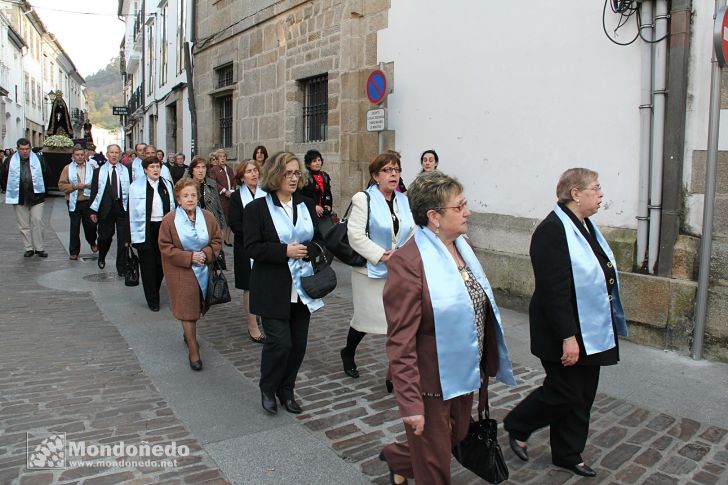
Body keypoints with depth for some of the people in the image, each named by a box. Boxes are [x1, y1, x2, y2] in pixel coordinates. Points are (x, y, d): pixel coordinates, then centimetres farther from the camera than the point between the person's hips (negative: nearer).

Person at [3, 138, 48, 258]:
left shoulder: (38, 159, 0)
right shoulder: (11, 161, 0)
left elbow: (46, 175, 9)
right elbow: (5, 177, 9)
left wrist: (41, 190, 9)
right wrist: (10, 192, 9)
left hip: (36, 197, -1)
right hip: (19, 198, 1)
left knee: (37, 223, -1)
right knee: (23, 225, 6)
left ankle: (39, 248, 8)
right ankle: (28, 248, 15)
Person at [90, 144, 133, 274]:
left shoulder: (127, 170, 5)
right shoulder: (99, 171, 6)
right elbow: (94, 191, 4)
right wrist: (93, 211, -1)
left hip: (123, 208, 0)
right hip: (105, 209, 0)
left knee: (123, 239, 0)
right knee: (105, 236, 11)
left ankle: (121, 267, 9)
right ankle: (101, 258, 40)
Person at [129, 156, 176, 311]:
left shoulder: (167, 185, 8)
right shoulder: (136, 186, -3)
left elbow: (172, 207, 12)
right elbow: (133, 212, -4)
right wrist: (134, 235, -7)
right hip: (146, 230, -3)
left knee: (161, 264, 9)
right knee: (148, 265, 2)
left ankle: (154, 293, 30)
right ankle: (152, 300, 12)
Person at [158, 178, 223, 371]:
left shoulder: (207, 217, -2)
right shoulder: (169, 220, -11)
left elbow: (217, 240, 5)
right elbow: (165, 247, -9)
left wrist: (206, 254, -14)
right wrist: (189, 257, -19)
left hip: (204, 270, 4)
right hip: (181, 272, -3)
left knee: (197, 307, 16)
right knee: (187, 310, -2)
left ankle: (189, 334, 44)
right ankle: (193, 351, 7)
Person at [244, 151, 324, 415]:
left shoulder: (307, 205, 8)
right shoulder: (257, 208, -5)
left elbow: (319, 239, 11)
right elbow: (252, 247, -11)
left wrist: (306, 250, -10)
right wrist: (285, 251, -21)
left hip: (301, 287, 5)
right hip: (274, 289, -5)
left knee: (298, 342, 8)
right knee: (280, 341, -8)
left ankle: (286, 390, 30)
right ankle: (267, 390, 20)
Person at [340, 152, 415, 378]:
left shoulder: (404, 201, 9)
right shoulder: (364, 199, -9)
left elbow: (413, 232, 8)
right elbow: (356, 235, -16)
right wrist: (381, 256, -19)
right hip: (371, 271, -4)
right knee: (366, 317, 11)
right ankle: (348, 353, 40)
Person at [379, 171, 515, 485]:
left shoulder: (463, 246, 3)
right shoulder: (408, 262, -23)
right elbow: (400, 342, -23)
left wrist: (485, 366, 14)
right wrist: (410, 403, -23)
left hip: (465, 376, 8)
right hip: (431, 385, -8)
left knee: (455, 440, 26)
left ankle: (397, 457, 52)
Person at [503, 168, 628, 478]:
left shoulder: (585, 226, 8)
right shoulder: (553, 230, -21)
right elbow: (554, 290, -25)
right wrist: (568, 337, -24)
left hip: (591, 333, 9)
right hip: (565, 334, -9)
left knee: (582, 397, 16)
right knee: (564, 393, 3)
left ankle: (568, 454, 33)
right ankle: (516, 427, 27)